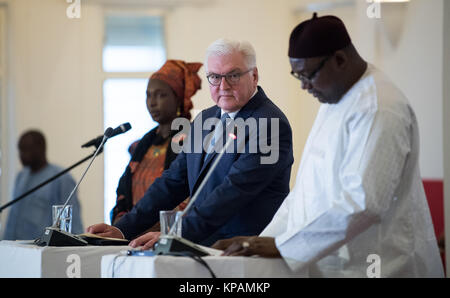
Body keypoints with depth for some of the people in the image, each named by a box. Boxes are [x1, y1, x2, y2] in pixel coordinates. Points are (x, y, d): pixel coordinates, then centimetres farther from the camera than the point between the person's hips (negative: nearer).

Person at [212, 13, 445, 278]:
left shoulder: (379, 109, -17)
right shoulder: (334, 102, 13)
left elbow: (363, 203, -25)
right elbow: (309, 190, 17)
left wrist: (281, 246, -21)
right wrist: (263, 240, 5)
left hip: (376, 268, -8)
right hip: (332, 265, 8)